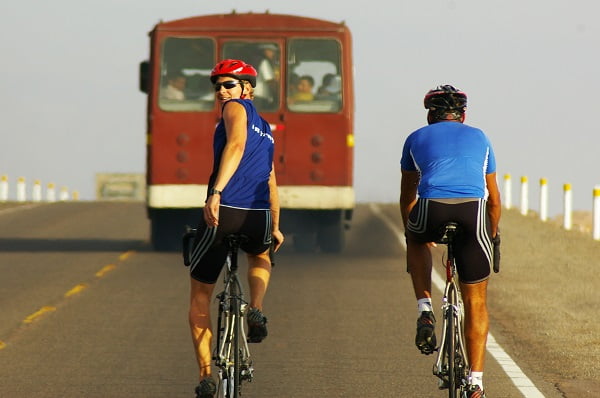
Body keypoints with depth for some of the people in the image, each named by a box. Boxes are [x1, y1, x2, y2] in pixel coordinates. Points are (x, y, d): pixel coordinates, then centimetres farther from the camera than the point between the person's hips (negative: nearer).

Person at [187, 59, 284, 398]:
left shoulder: (237, 107, 3)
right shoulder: (265, 130, 26)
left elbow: (236, 145, -17)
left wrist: (216, 192, -28)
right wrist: (275, 227, 47)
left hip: (223, 212, -6)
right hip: (259, 218, 6)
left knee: (200, 294, 11)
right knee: (260, 255, 42)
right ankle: (256, 312, 14)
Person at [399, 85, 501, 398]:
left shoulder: (417, 138, 27)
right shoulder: (479, 138, 30)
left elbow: (407, 196, 36)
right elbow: (494, 198, 37)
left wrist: (409, 231, 53)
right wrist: (492, 235, 52)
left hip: (431, 209, -1)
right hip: (474, 211, 1)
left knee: (417, 242, 37)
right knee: (476, 303, 12)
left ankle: (425, 312, 20)